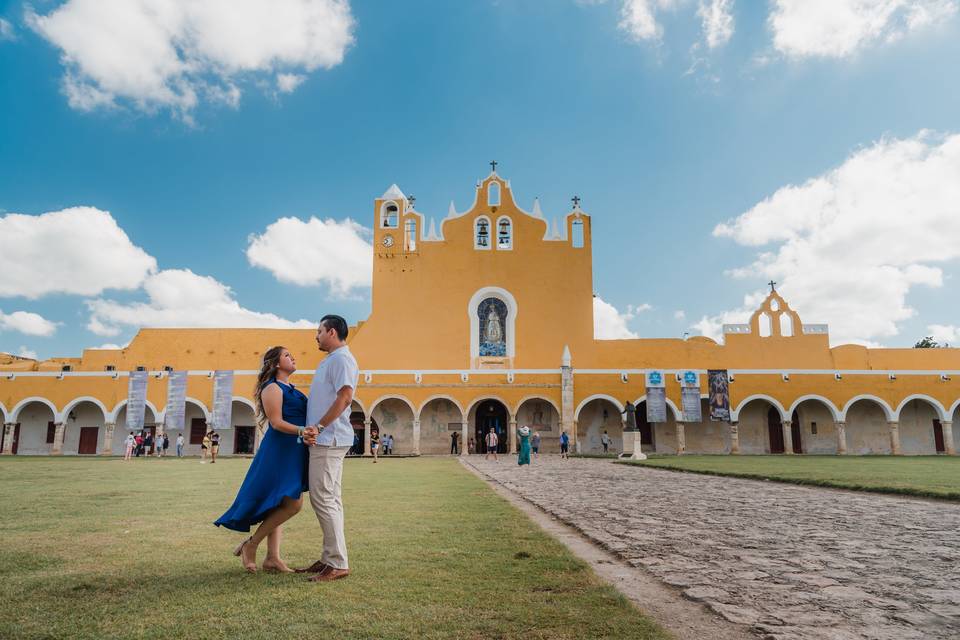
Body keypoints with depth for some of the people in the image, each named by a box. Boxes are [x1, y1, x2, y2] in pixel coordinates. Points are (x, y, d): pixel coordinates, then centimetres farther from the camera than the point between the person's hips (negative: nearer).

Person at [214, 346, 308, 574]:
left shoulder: (292, 390, 19)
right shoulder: (272, 388, -9)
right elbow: (276, 422, -18)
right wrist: (301, 431, -30)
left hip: (292, 452, 10)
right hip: (279, 451, -10)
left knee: (280, 505, 9)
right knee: (293, 503, -13)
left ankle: (272, 558, 13)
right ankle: (251, 544, 0)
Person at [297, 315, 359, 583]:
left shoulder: (341, 359, -12)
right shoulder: (329, 360, 21)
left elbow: (344, 397, -22)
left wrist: (319, 427, -23)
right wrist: (315, 430, 15)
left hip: (328, 439, -11)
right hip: (325, 440, 11)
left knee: (323, 498, -10)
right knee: (329, 499, 12)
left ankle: (338, 563, -5)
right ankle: (329, 558, 19)